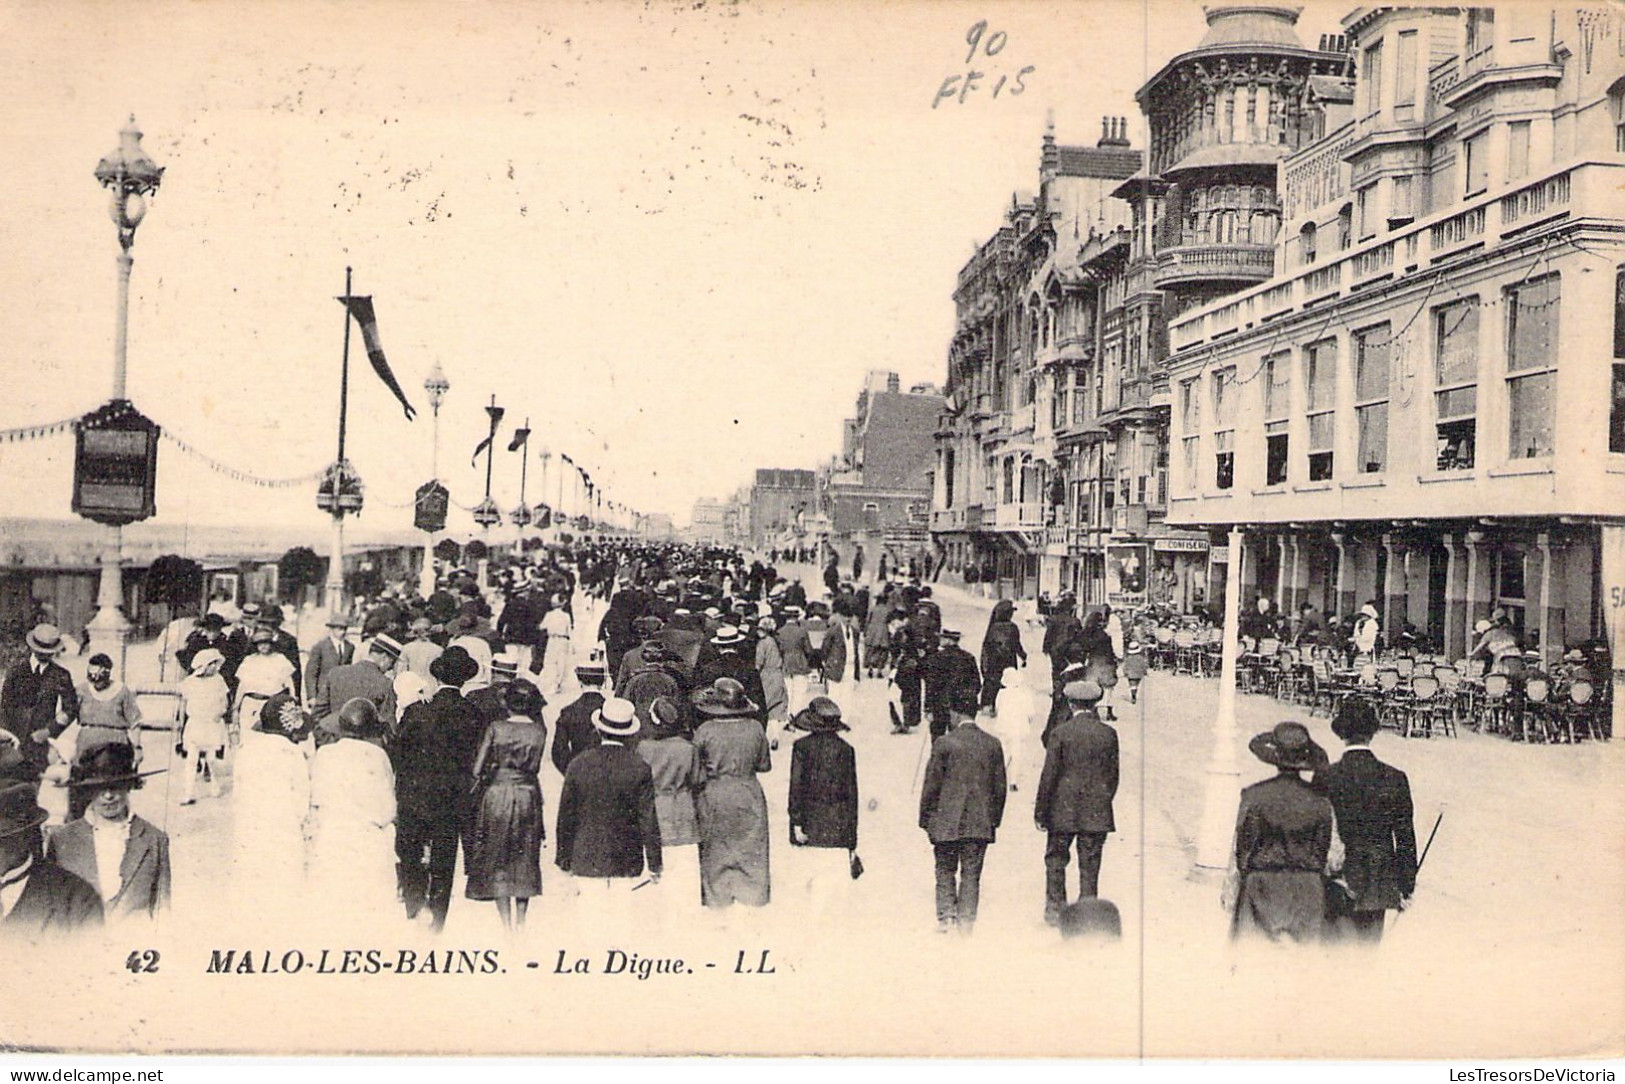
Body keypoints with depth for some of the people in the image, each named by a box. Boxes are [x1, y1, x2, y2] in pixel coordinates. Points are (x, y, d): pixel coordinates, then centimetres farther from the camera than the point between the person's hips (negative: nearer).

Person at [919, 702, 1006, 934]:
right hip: (980, 822, 2)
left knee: (945, 870, 10)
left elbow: (931, 784, -5)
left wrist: (926, 819, 4)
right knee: (971, 873, 9)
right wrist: (995, 819, 17)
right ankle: (966, 919, 8)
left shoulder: (944, 743, -8)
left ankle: (946, 915, 1)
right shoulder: (993, 744, 2)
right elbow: (1000, 786, 8)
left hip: (947, 821, -2)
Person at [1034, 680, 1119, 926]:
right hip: (1096, 812, 2)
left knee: (1056, 858, 13)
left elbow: (1049, 775, -7)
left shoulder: (1060, 733, -8)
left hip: (1063, 809, -2)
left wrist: (1040, 811, 0)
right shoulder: (1108, 733, 0)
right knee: (1090, 864, 8)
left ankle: (1055, 908, 11)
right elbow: (1113, 774, 5)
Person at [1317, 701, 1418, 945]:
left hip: (1338, 892, -2)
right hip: (1379, 888, 2)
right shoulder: (1395, 778, -3)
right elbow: (1405, 838, 1)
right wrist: (1407, 887, 10)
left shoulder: (1325, 777, -9)